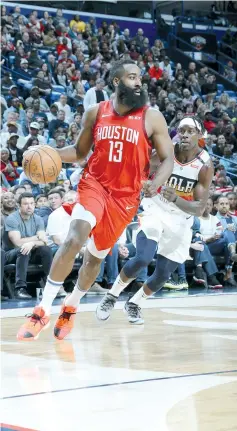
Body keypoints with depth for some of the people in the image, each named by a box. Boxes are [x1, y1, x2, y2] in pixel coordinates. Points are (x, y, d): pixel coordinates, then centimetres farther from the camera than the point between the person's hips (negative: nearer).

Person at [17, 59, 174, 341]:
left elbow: (168, 159, -3)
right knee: (74, 239, -25)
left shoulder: (152, 118, -4)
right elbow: (80, 151, 11)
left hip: (125, 196, 1)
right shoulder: (95, 113, 1)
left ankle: (71, 307, 37)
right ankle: (43, 310, -17)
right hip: (94, 184, 0)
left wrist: (155, 183, -23)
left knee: (96, 256, 11)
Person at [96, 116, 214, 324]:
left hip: (180, 221, 2)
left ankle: (133, 304, 29)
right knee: (142, 259, -23)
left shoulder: (205, 165, -15)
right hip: (155, 212, -2)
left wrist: (175, 199, -36)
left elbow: (199, 208, -19)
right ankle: (111, 297, -1)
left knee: (163, 275, 4)